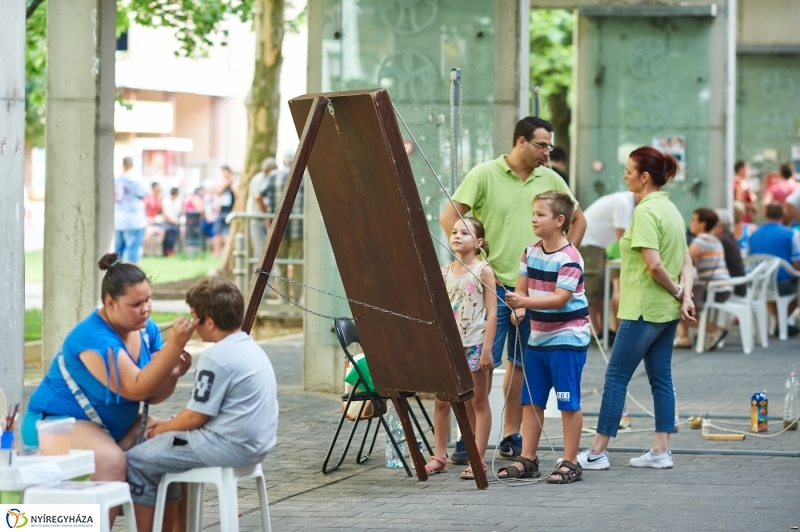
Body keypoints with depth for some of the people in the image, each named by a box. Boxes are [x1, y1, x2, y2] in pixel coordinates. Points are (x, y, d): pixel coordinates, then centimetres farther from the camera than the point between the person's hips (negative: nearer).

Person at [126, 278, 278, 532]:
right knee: (165, 449, 26)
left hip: (228, 448, -10)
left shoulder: (216, 358, -18)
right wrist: (170, 424, 15)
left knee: (136, 461, -4)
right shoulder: (250, 347, 12)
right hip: (255, 445, 10)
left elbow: (195, 417, -14)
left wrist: (162, 429, 4)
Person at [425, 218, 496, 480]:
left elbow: (491, 313, -8)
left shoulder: (483, 271, -5)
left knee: (479, 402, 3)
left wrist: (487, 349, -13)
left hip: (474, 345, -5)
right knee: (441, 401, 5)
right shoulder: (444, 271, 8)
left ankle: (478, 459, 6)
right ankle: (439, 456, 13)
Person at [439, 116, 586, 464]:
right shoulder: (485, 174, -4)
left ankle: (511, 437, 17)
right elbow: (448, 218, -5)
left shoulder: (550, 180, 9)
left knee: (523, 364, 9)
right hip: (494, 285, -5)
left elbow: (578, 219, 22)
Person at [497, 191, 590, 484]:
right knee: (530, 401, 9)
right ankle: (527, 460, 16)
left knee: (568, 402, -2)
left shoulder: (569, 258, -16)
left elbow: (560, 299, -23)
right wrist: (518, 308, -13)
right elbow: (522, 287, 8)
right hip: (537, 338, 8)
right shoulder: (531, 252, 7)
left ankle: (570, 464, 3)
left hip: (567, 339, -8)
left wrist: (525, 301, -34)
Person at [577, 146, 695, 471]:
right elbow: (686, 261, 10)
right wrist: (685, 294, -1)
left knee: (616, 377, -3)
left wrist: (677, 293, -10)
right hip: (667, 311, 9)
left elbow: (654, 264, -23)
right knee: (661, 378, 10)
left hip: (643, 310, -9)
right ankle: (661, 451, 11)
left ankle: (597, 452, 0)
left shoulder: (646, 211, -16)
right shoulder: (669, 208, 12)